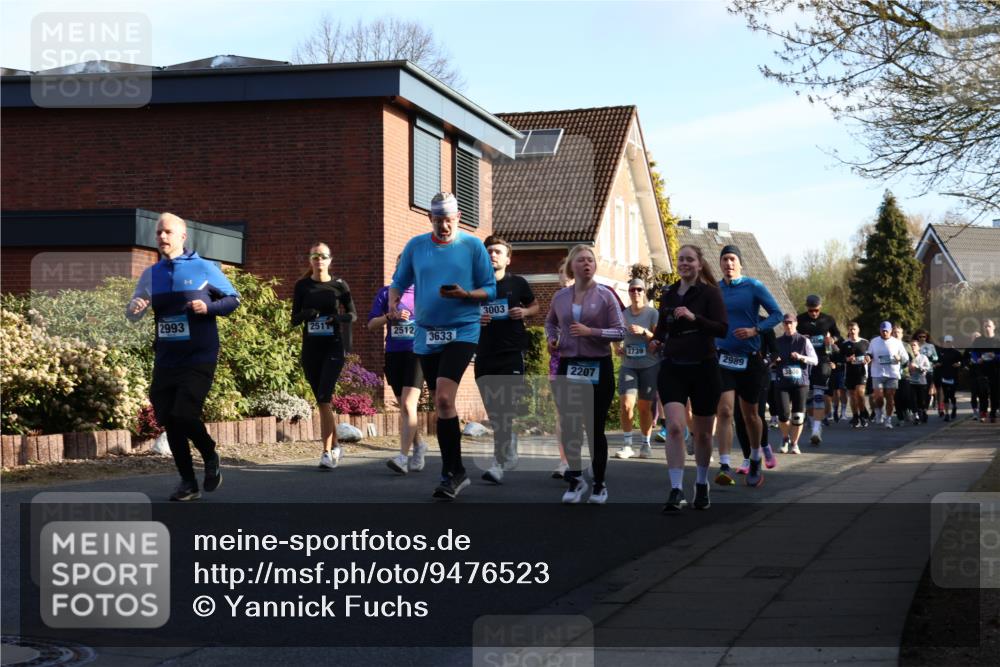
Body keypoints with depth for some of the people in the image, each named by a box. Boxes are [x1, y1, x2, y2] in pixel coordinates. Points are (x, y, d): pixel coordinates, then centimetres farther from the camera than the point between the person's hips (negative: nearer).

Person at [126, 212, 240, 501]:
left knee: (184, 415, -17)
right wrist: (134, 309, -13)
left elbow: (233, 299, 4)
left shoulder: (204, 268, -3)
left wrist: (208, 307, -15)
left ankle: (210, 456, 14)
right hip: (165, 360, 5)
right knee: (169, 421, 5)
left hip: (199, 358, -5)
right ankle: (188, 483, 19)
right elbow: (133, 314, 11)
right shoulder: (150, 275, 8)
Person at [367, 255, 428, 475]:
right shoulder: (386, 293, 9)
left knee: (408, 405, -17)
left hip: (417, 353, -4)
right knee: (403, 407, 13)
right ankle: (418, 445, 33)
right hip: (393, 354, 4)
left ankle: (403, 456, -22)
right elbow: (371, 324, 5)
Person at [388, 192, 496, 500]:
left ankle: (451, 472, -11)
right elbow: (398, 283, 14)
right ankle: (455, 471, 20)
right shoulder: (415, 246, 7)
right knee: (441, 403, 9)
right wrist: (393, 304, -7)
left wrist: (465, 294, -18)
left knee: (444, 398, -19)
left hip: (462, 331, -4)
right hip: (426, 333, 4)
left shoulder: (473, 245, -1)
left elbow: (490, 290, 1)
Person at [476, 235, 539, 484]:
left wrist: (524, 312, -4)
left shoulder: (517, 283, 4)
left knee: (505, 408, -11)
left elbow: (535, 305, 18)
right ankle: (510, 455, 28)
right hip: (484, 355, 3)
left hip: (512, 354, -3)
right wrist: (474, 319, -7)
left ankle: (499, 464, -13)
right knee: (493, 410, 8)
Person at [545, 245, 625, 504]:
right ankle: (576, 479, 23)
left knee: (595, 428, 3)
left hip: (598, 368, -3)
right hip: (568, 367, 3)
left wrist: (591, 331, -18)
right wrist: (551, 339, 6)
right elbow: (550, 322, 26)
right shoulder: (560, 297, 7)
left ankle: (600, 484, 18)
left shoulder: (605, 296, -3)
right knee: (568, 427, 4)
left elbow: (620, 331, -6)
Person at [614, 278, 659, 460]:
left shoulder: (652, 313, -3)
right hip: (628, 365, 2)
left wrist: (643, 331, -24)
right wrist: (617, 347, 3)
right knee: (626, 404, -12)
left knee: (645, 407, 5)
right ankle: (626, 444, -4)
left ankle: (646, 444, 19)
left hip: (649, 365, -2)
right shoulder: (623, 314, 7)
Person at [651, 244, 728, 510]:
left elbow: (723, 329, -13)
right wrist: (657, 341, 1)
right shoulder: (668, 295, 9)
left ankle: (702, 486, 30)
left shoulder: (710, 293, -3)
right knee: (674, 427, -16)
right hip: (672, 368, 2)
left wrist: (694, 317, -25)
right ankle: (676, 491, -16)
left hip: (703, 368, -2)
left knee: (702, 433, 10)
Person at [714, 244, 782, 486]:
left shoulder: (754, 286, -4)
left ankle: (755, 459, 34)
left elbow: (776, 313, -4)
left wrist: (755, 330, -18)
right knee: (724, 411, -16)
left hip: (750, 358, -1)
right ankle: (724, 467, -21)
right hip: (723, 358, 1)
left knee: (750, 414, 12)